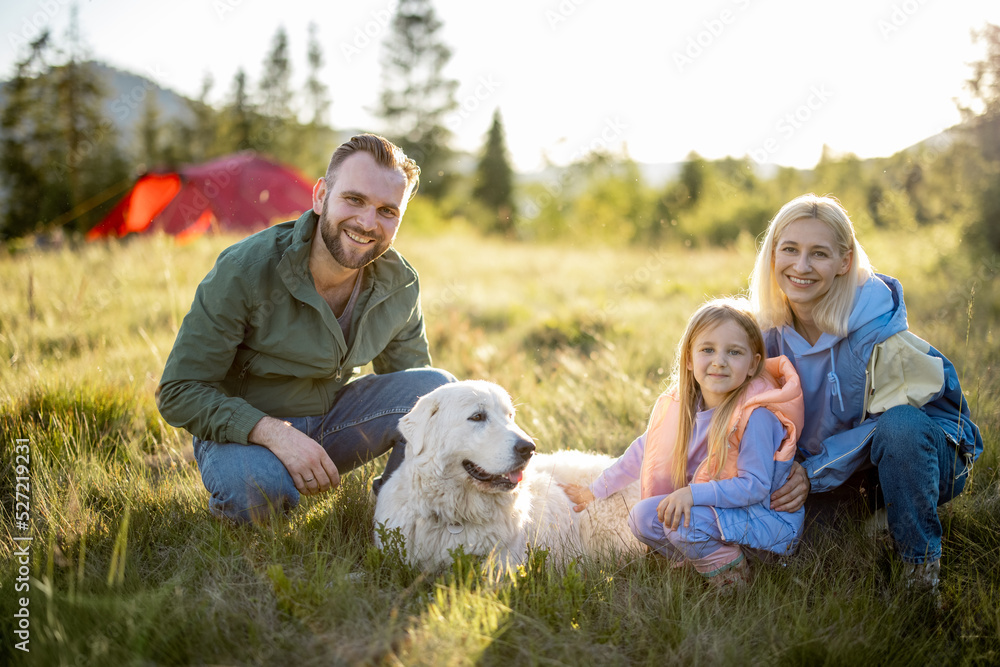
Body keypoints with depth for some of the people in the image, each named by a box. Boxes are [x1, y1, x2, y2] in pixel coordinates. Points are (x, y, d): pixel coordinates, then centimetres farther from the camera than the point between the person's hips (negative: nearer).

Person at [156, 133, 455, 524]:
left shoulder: (399, 284, -9)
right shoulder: (245, 270, -23)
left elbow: (414, 382, 5)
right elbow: (180, 393, -20)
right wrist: (275, 433, -35)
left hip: (332, 422, 5)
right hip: (244, 430, -4)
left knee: (437, 388, -18)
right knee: (256, 488, -39)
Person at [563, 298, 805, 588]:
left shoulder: (756, 415, -23)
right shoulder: (683, 406, -1)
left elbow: (755, 486, -23)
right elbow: (644, 450, 12)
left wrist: (693, 493, -32)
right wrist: (596, 490, 16)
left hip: (769, 518, -8)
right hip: (712, 510, 8)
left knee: (670, 515, -28)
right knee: (642, 517, -2)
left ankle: (728, 572, -6)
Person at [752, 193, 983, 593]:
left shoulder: (877, 324, -26)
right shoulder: (772, 330, -9)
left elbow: (890, 418, -21)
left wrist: (815, 473, -27)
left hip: (931, 455, -5)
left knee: (900, 426, -39)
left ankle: (922, 560, -19)